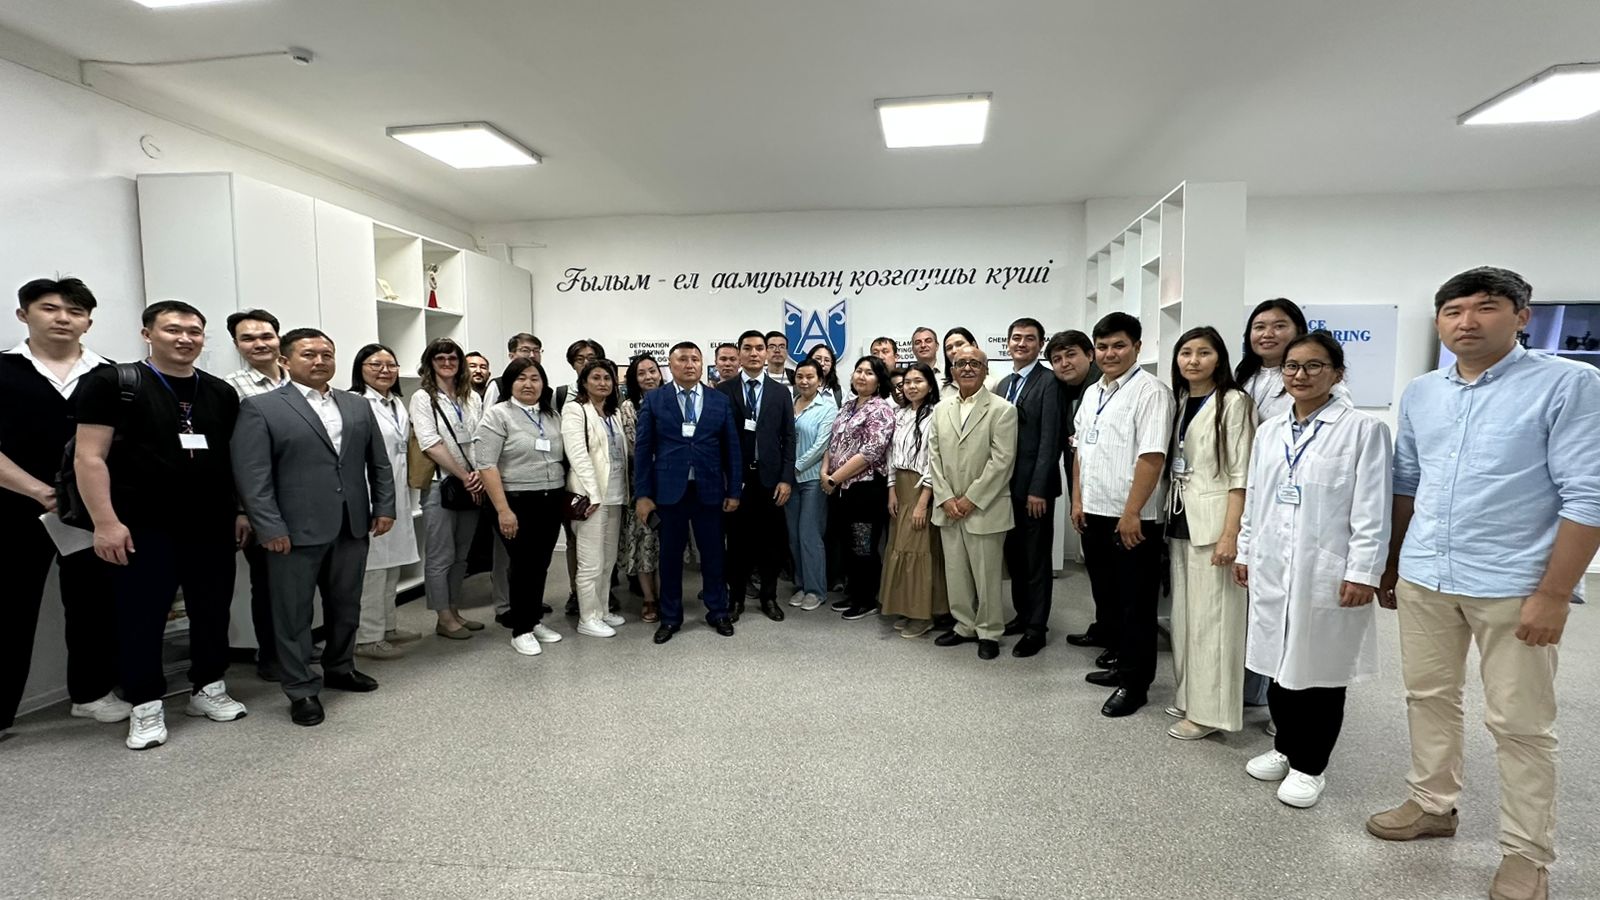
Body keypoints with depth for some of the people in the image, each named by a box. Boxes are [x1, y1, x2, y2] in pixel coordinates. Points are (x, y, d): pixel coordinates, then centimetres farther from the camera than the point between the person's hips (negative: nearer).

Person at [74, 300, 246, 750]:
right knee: (142, 617, 6)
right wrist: (105, 522, -14)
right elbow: (89, 457, -8)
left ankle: (209, 690, 28)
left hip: (213, 525, 4)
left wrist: (242, 510, 12)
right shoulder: (112, 383, -4)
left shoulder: (221, 392, 9)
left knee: (213, 612, 12)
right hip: (144, 528, -4)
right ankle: (146, 707, 20)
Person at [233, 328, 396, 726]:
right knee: (294, 612, 5)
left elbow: (379, 463, 14)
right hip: (295, 530, -4)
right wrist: (270, 528, -14)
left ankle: (340, 668, 33)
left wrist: (384, 507, 6)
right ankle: (302, 689, 16)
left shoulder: (358, 406, 11)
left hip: (352, 527, 5)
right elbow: (252, 475, -9)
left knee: (346, 606, 15)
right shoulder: (260, 408, -4)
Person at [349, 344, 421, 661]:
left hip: (398, 495, 9)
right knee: (371, 566, -3)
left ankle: (387, 626, 28)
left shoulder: (398, 403, 15)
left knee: (392, 563, 16)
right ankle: (367, 637, 6)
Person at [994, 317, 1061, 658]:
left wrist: (1038, 489, -19)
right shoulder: (1002, 384, 13)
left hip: (1033, 486, -7)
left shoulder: (1049, 381, -9)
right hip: (1006, 485, 7)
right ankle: (1022, 614, 30)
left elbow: (1050, 439, -15)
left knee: (1036, 559, 4)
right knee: (1014, 555, 15)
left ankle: (1036, 628, 14)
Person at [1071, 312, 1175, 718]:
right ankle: (1118, 659, 34)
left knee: (1136, 602, 4)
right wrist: (1078, 500, 11)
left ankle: (1135, 682, 16)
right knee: (1105, 592, 18)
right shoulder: (1092, 394, 13)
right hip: (1094, 513, 8)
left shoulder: (1150, 391, -12)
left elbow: (1152, 456, -19)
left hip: (1132, 519, -8)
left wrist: (1131, 513, -21)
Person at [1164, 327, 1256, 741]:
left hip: (1213, 520, -7)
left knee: (1212, 614, -1)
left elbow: (1240, 474, -13)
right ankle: (1190, 695, 26)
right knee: (1184, 612, 13)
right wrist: (1171, 514, 10)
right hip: (1181, 519, 7)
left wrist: (1230, 533, -18)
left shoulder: (1233, 402, -8)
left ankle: (1209, 710, 9)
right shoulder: (1180, 402, 12)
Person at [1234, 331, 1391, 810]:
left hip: (1327, 572, -5)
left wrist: (1362, 572, -13)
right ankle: (1284, 747, 32)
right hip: (1272, 569, 5)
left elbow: (1371, 510, -10)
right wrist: (1245, 551, 14)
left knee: (1319, 669, 6)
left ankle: (1309, 766, 21)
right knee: (1279, 663, 14)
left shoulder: (1362, 429, -5)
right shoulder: (1269, 430, 11)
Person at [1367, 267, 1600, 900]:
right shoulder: (1419, 394, 8)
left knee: (1520, 725, 6)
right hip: (1424, 579, 5)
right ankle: (1433, 805, 33)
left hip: (1514, 585, -5)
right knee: (1428, 698, 16)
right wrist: (1392, 565, 17)